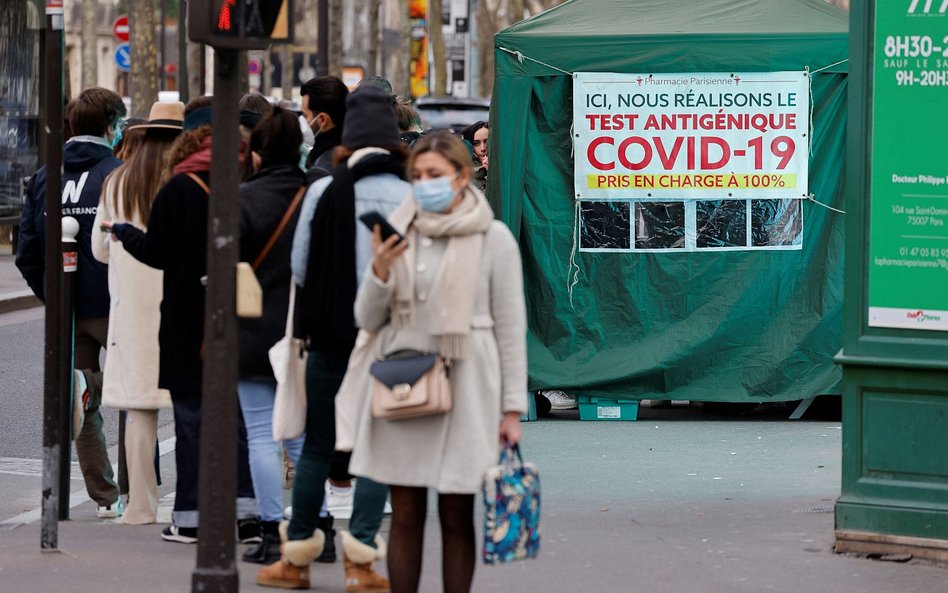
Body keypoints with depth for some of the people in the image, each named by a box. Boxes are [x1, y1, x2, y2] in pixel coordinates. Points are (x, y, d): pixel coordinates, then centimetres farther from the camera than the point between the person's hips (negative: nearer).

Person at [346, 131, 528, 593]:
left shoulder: (493, 239, -1)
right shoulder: (399, 234, 8)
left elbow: (511, 327, 0)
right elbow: (367, 320, 9)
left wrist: (512, 407, -3)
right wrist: (380, 271, -9)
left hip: (463, 387, -3)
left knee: (456, 515, 1)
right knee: (405, 515, 4)